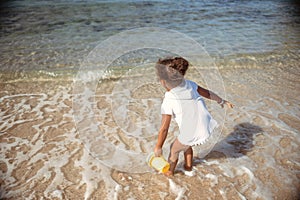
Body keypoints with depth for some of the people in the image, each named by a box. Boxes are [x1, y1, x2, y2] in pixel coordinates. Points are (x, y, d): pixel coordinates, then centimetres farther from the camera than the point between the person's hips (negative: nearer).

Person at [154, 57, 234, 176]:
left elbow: (164, 129, -20)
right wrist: (222, 101, 25)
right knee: (186, 145, 34)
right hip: (206, 127, 6)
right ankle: (188, 166, 54)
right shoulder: (189, 84, -8)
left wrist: (158, 147, -7)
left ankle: (169, 171, 47)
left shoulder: (168, 101, -23)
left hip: (191, 134, -6)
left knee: (174, 149, 24)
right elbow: (208, 93, 7)